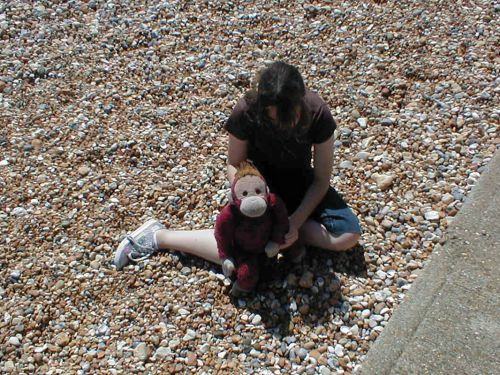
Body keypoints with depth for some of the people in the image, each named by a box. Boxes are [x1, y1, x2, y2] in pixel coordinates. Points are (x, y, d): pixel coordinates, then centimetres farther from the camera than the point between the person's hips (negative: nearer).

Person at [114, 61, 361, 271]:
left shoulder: (317, 113, -25)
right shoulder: (246, 112, -28)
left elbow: (321, 179, -16)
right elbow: (234, 164, -12)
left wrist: (295, 222, -26)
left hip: (299, 180, 2)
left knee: (349, 235, -17)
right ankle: (159, 236, -6)